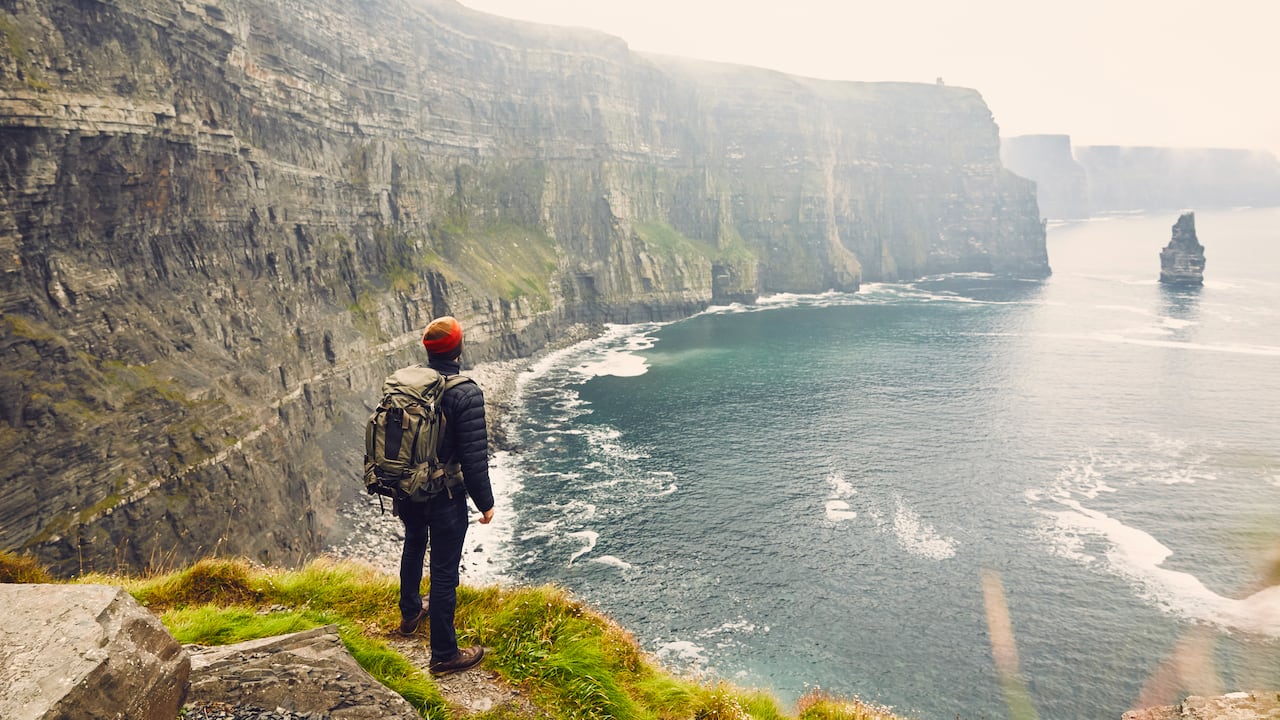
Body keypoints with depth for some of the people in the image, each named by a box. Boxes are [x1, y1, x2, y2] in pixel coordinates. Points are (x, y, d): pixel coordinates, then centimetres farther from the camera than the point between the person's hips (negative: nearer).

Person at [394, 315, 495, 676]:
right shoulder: (466, 394, -22)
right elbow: (474, 458, -21)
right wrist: (486, 503, -8)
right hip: (445, 497, -6)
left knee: (413, 548, 31)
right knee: (444, 571, 4)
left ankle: (410, 613, 52)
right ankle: (444, 655, 15)